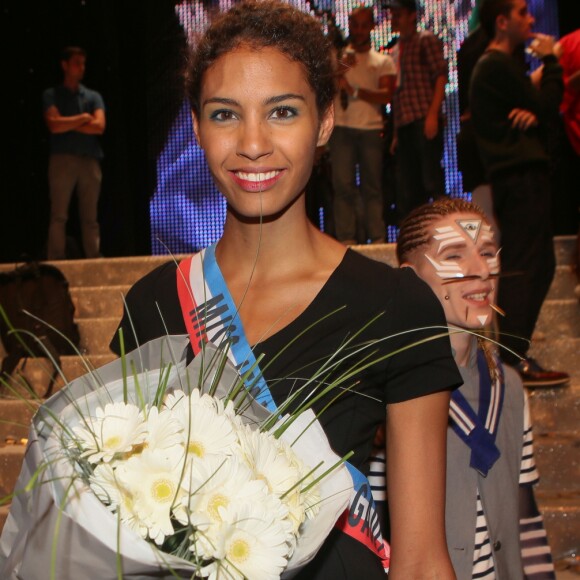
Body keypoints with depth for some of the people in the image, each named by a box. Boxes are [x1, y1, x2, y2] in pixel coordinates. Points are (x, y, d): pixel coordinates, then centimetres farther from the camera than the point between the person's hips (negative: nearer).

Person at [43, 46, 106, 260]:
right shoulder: (51, 95, 9)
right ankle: (55, 263, -8)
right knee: (58, 216, -7)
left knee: (90, 217, 1)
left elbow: (99, 126, 1)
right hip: (63, 159, -3)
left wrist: (68, 124, -1)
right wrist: (83, 118, 0)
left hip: (90, 160, 3)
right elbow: (54, 125, -7)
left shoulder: (93, 96, 16)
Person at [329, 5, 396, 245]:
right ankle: (346, 240, -9)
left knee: (372, 186, -1)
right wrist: (339, 70, -11)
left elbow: (386, 95, 0)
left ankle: (377, 240, -1)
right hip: (342, 128, 0)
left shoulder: (383, 61, 15)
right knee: (343, 184, -8)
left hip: (371, 129, 0)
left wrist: (355, 91, -12)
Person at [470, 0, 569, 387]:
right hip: (521, 174, -10)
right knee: (524, 265, -11)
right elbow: (546, 105, -12)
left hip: (520, 173, 10)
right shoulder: (499, 65, -10)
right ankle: (514, 360, -10)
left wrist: (533, 112, -8)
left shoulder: (493, 65, 24)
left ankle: (513, 352, 17)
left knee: (539, 264, 12)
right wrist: (550, 60, 1)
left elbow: (536, 108, 16)